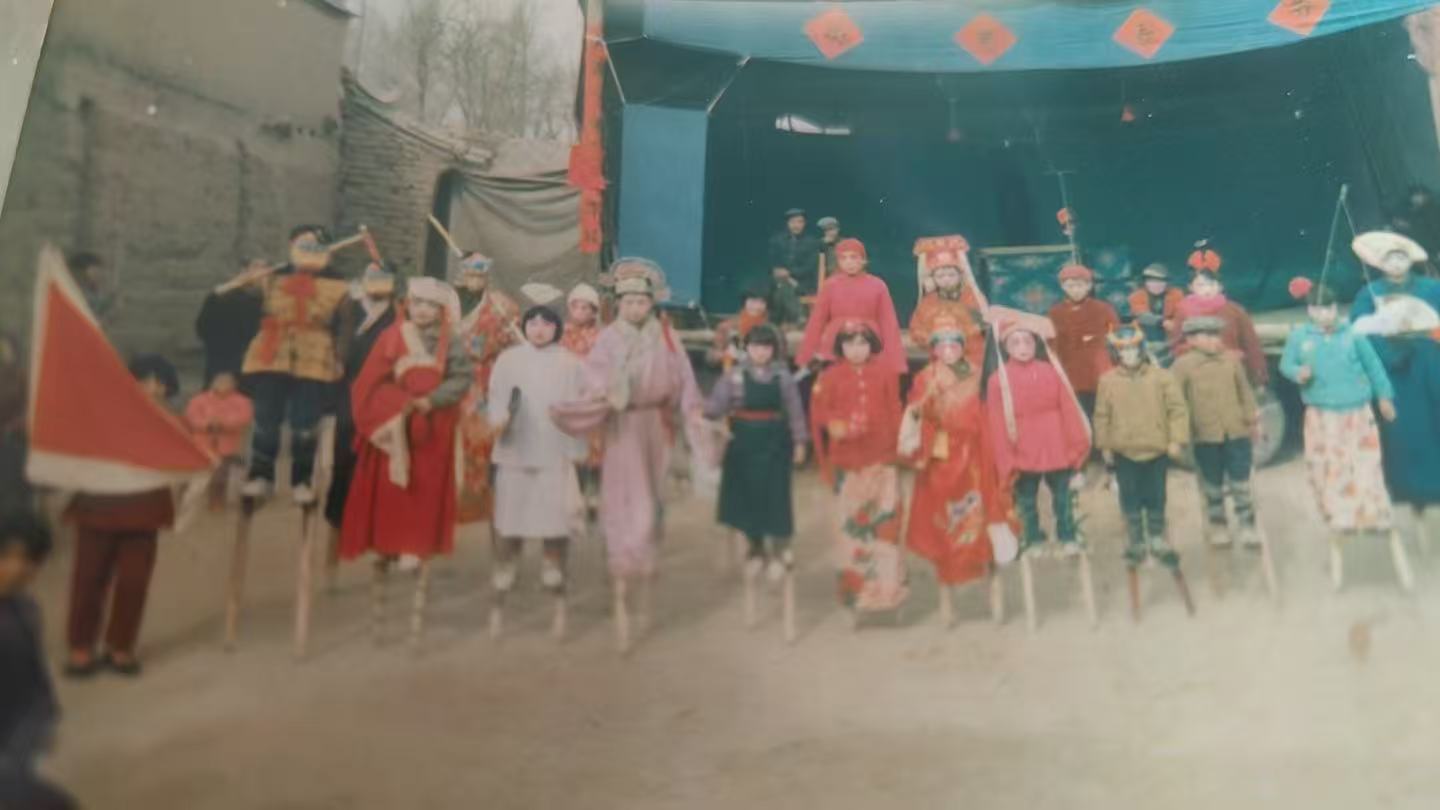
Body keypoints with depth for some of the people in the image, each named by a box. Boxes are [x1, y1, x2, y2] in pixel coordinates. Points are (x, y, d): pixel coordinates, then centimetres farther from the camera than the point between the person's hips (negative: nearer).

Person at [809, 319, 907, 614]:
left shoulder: (886, 372, 1)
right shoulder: (831, 377, -2)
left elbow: (895, 411, 4)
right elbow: (819, 411, -2)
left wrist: (898, 444, 0)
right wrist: (833, 424, -20)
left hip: (882, 458, 0)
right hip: (847, 460, 0)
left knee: (885, 520, 1)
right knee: (851, 523, 8)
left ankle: (887, 586, 12)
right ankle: (855, 586, 20)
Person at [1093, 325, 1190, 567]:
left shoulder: (1161, 376, -4)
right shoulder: (1108, 380, -1)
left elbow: (1177, 409, -3)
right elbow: (1102, 415, 3)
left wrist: (1176, 439, -8)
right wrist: (1104, 445, 2)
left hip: (1156, 448, 0)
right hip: (1124, 450, 0)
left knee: (1156, 498, 9)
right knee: (1130, 499, 7)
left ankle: (1158, 541, 24)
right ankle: (1135, 543, 19)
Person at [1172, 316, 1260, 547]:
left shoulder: (1232, 360, 5)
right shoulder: (1182, 365, -4)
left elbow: (1245, 391, 13)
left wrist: (1251, 416, 10)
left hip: (1237, 432, 2)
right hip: (1205, 435, -2)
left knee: (1240, 482, 5)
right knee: (1212, 484, 9)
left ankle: (1247, 527, 13)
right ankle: (1218, 527, 22)